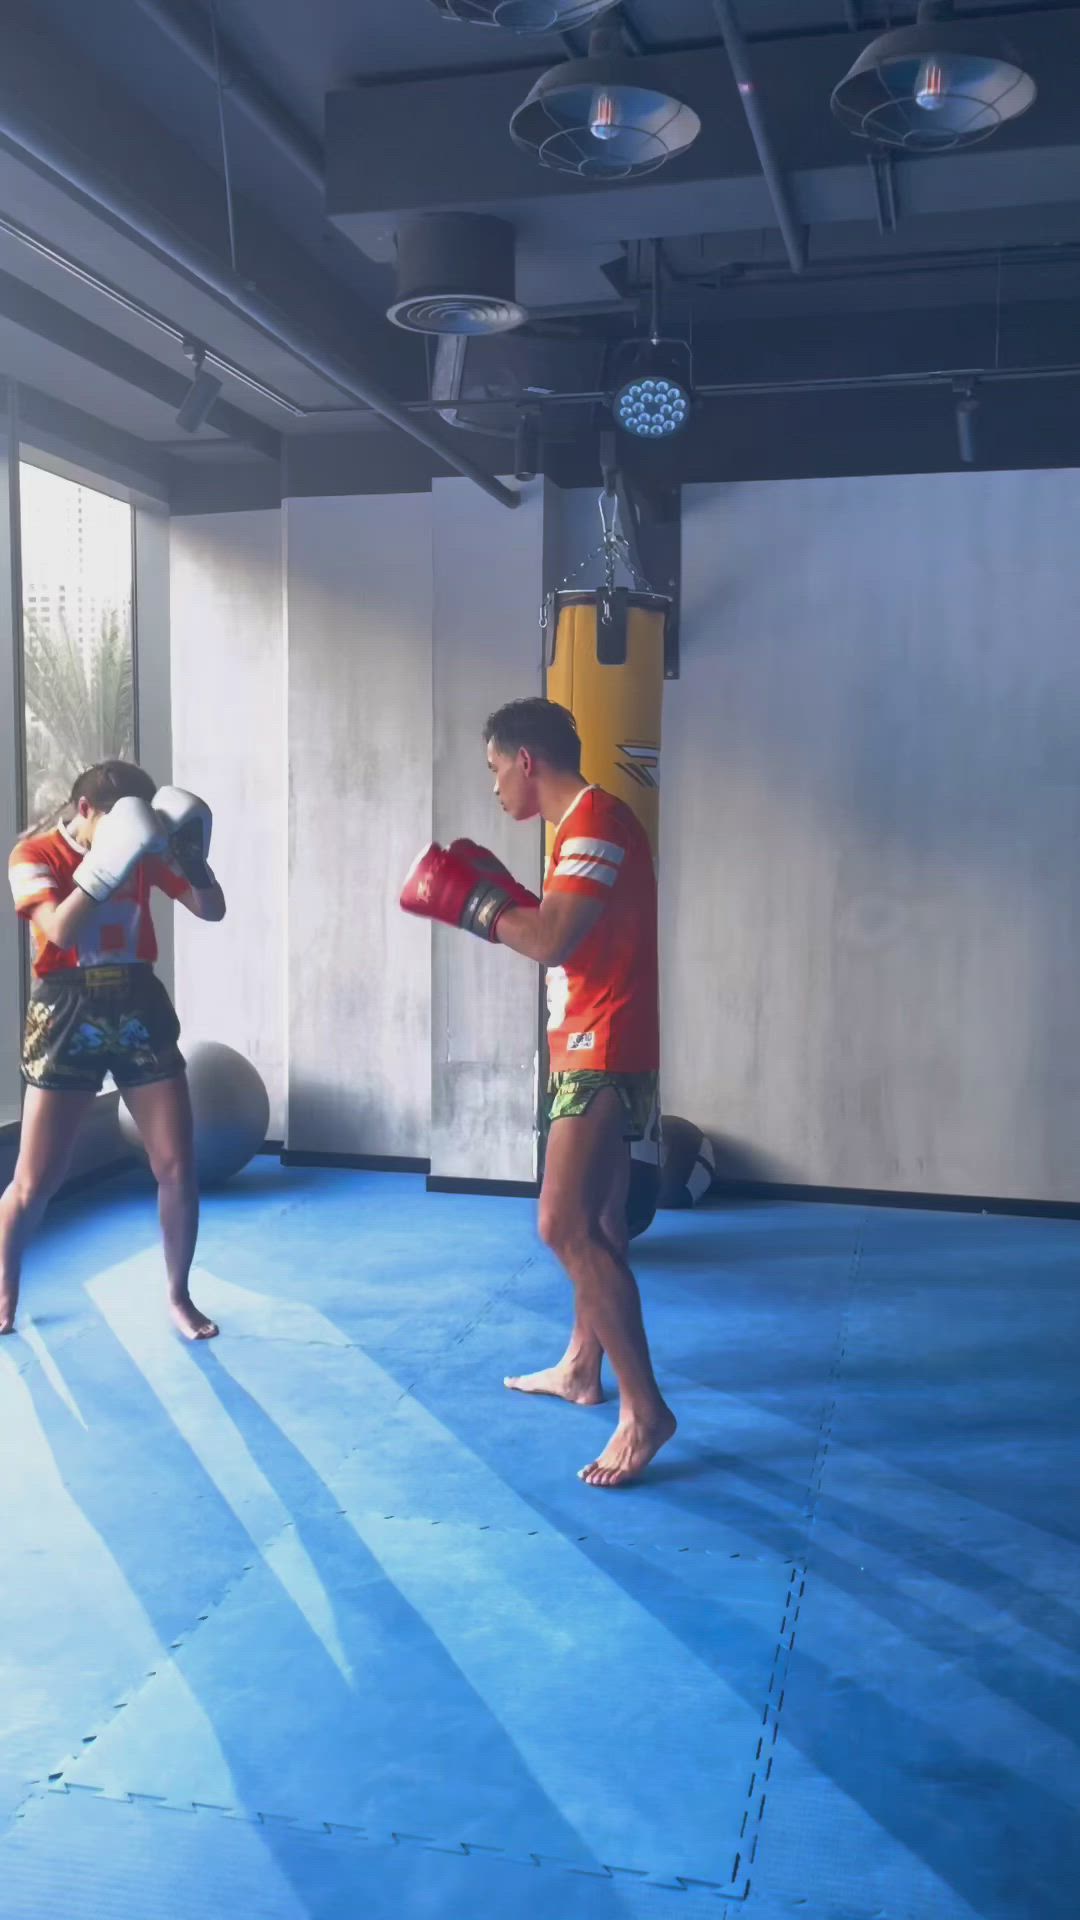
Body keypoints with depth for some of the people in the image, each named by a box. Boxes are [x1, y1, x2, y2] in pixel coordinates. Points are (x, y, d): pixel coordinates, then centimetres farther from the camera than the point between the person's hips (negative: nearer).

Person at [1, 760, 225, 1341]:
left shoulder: (143, 851, 5)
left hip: (140, 1011, 3)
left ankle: (178, 1296, 19)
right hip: (68, 1018, -3)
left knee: (178, 1167, 0)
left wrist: (191, 853, -14)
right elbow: (62, 931, -22)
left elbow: (211, 909, 3)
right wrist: (108, 860, -28)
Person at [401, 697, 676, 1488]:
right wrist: (499, 895, 6)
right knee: (595, 1223, 19)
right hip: (593, 1053, 11)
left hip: (603, 1056, -11)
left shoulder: (595, 823, -18)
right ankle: (581, 1368, 34)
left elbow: (550, 940, -27)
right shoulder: (587, 825, 15)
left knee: (567, 1227, -14)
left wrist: (471, 901, -13)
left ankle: (645, 1409, -7)